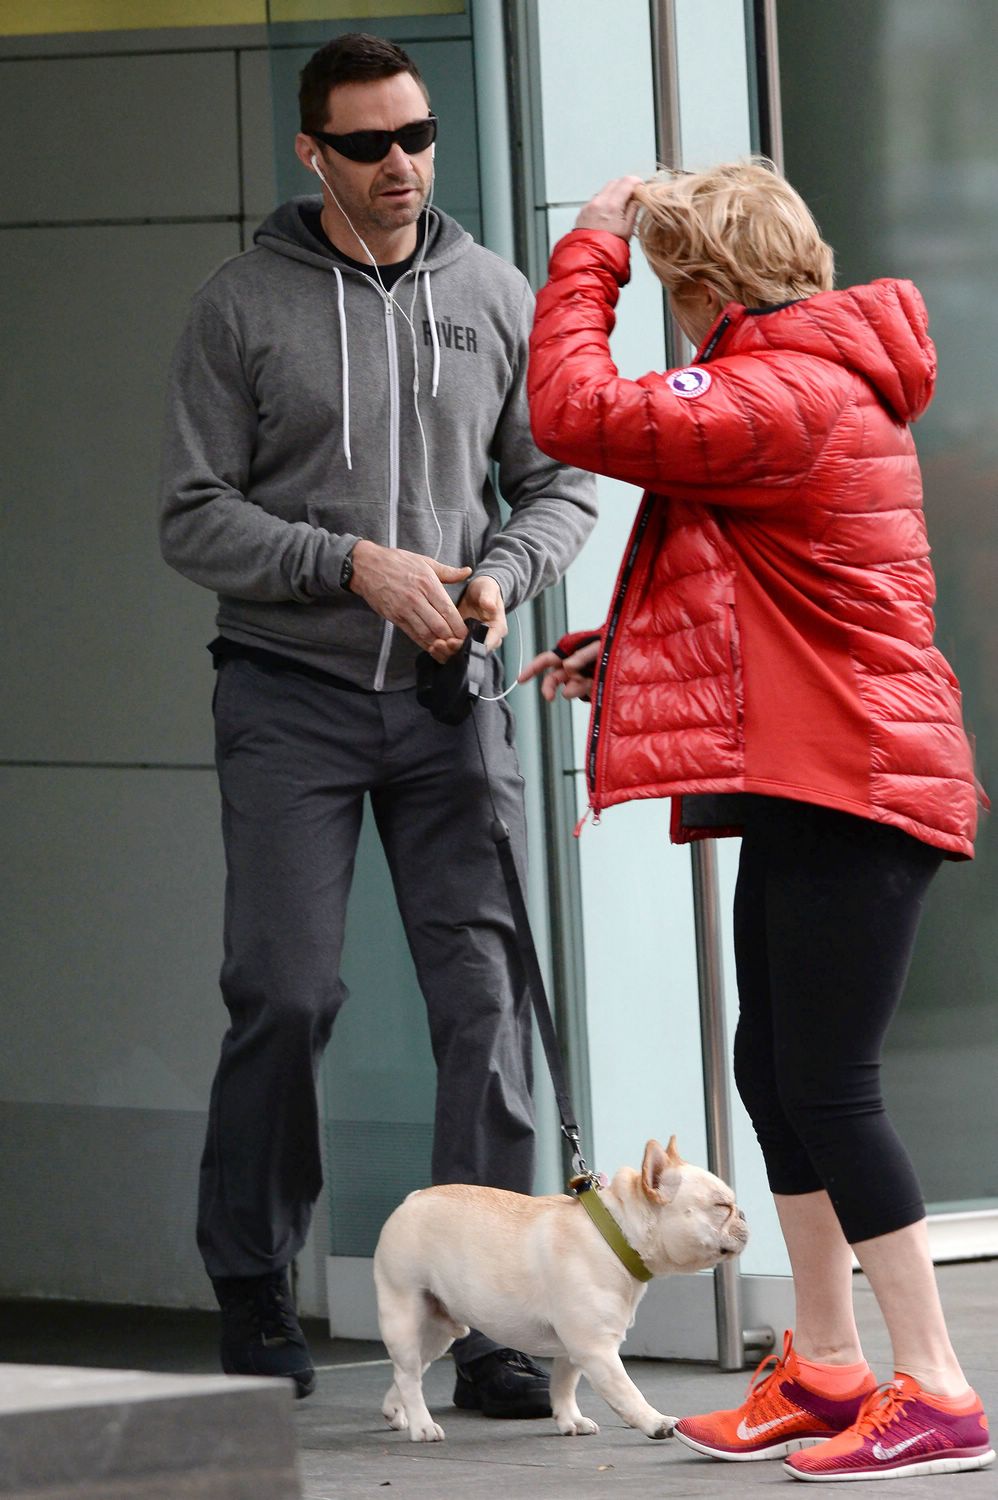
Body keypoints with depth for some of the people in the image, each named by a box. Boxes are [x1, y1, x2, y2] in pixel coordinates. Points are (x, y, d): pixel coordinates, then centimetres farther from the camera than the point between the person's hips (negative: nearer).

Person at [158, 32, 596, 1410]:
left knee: (485, 992, -5)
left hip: (448, 699, 2)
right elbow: (195, 517, -2)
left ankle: (488, 1318, -2)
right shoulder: (243, 305, 1)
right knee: (285, 994, -7)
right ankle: (252, 1293, 9)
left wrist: (502, 574, -7)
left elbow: (559, 480, 13)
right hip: (290, 695, -2)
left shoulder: (492, 296, 9)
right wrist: (353, 563, -14)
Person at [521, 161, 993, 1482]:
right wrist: (625, 652, 14)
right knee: (776, 1071, 15)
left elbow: (577, 415, -22)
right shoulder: (820, 382, 17)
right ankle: (825, 1372, 23)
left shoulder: (780, 402, -19)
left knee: (829, 1087, -10)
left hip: (851, 788, -11)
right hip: (813, 783, 11)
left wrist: (589, 255, -9)